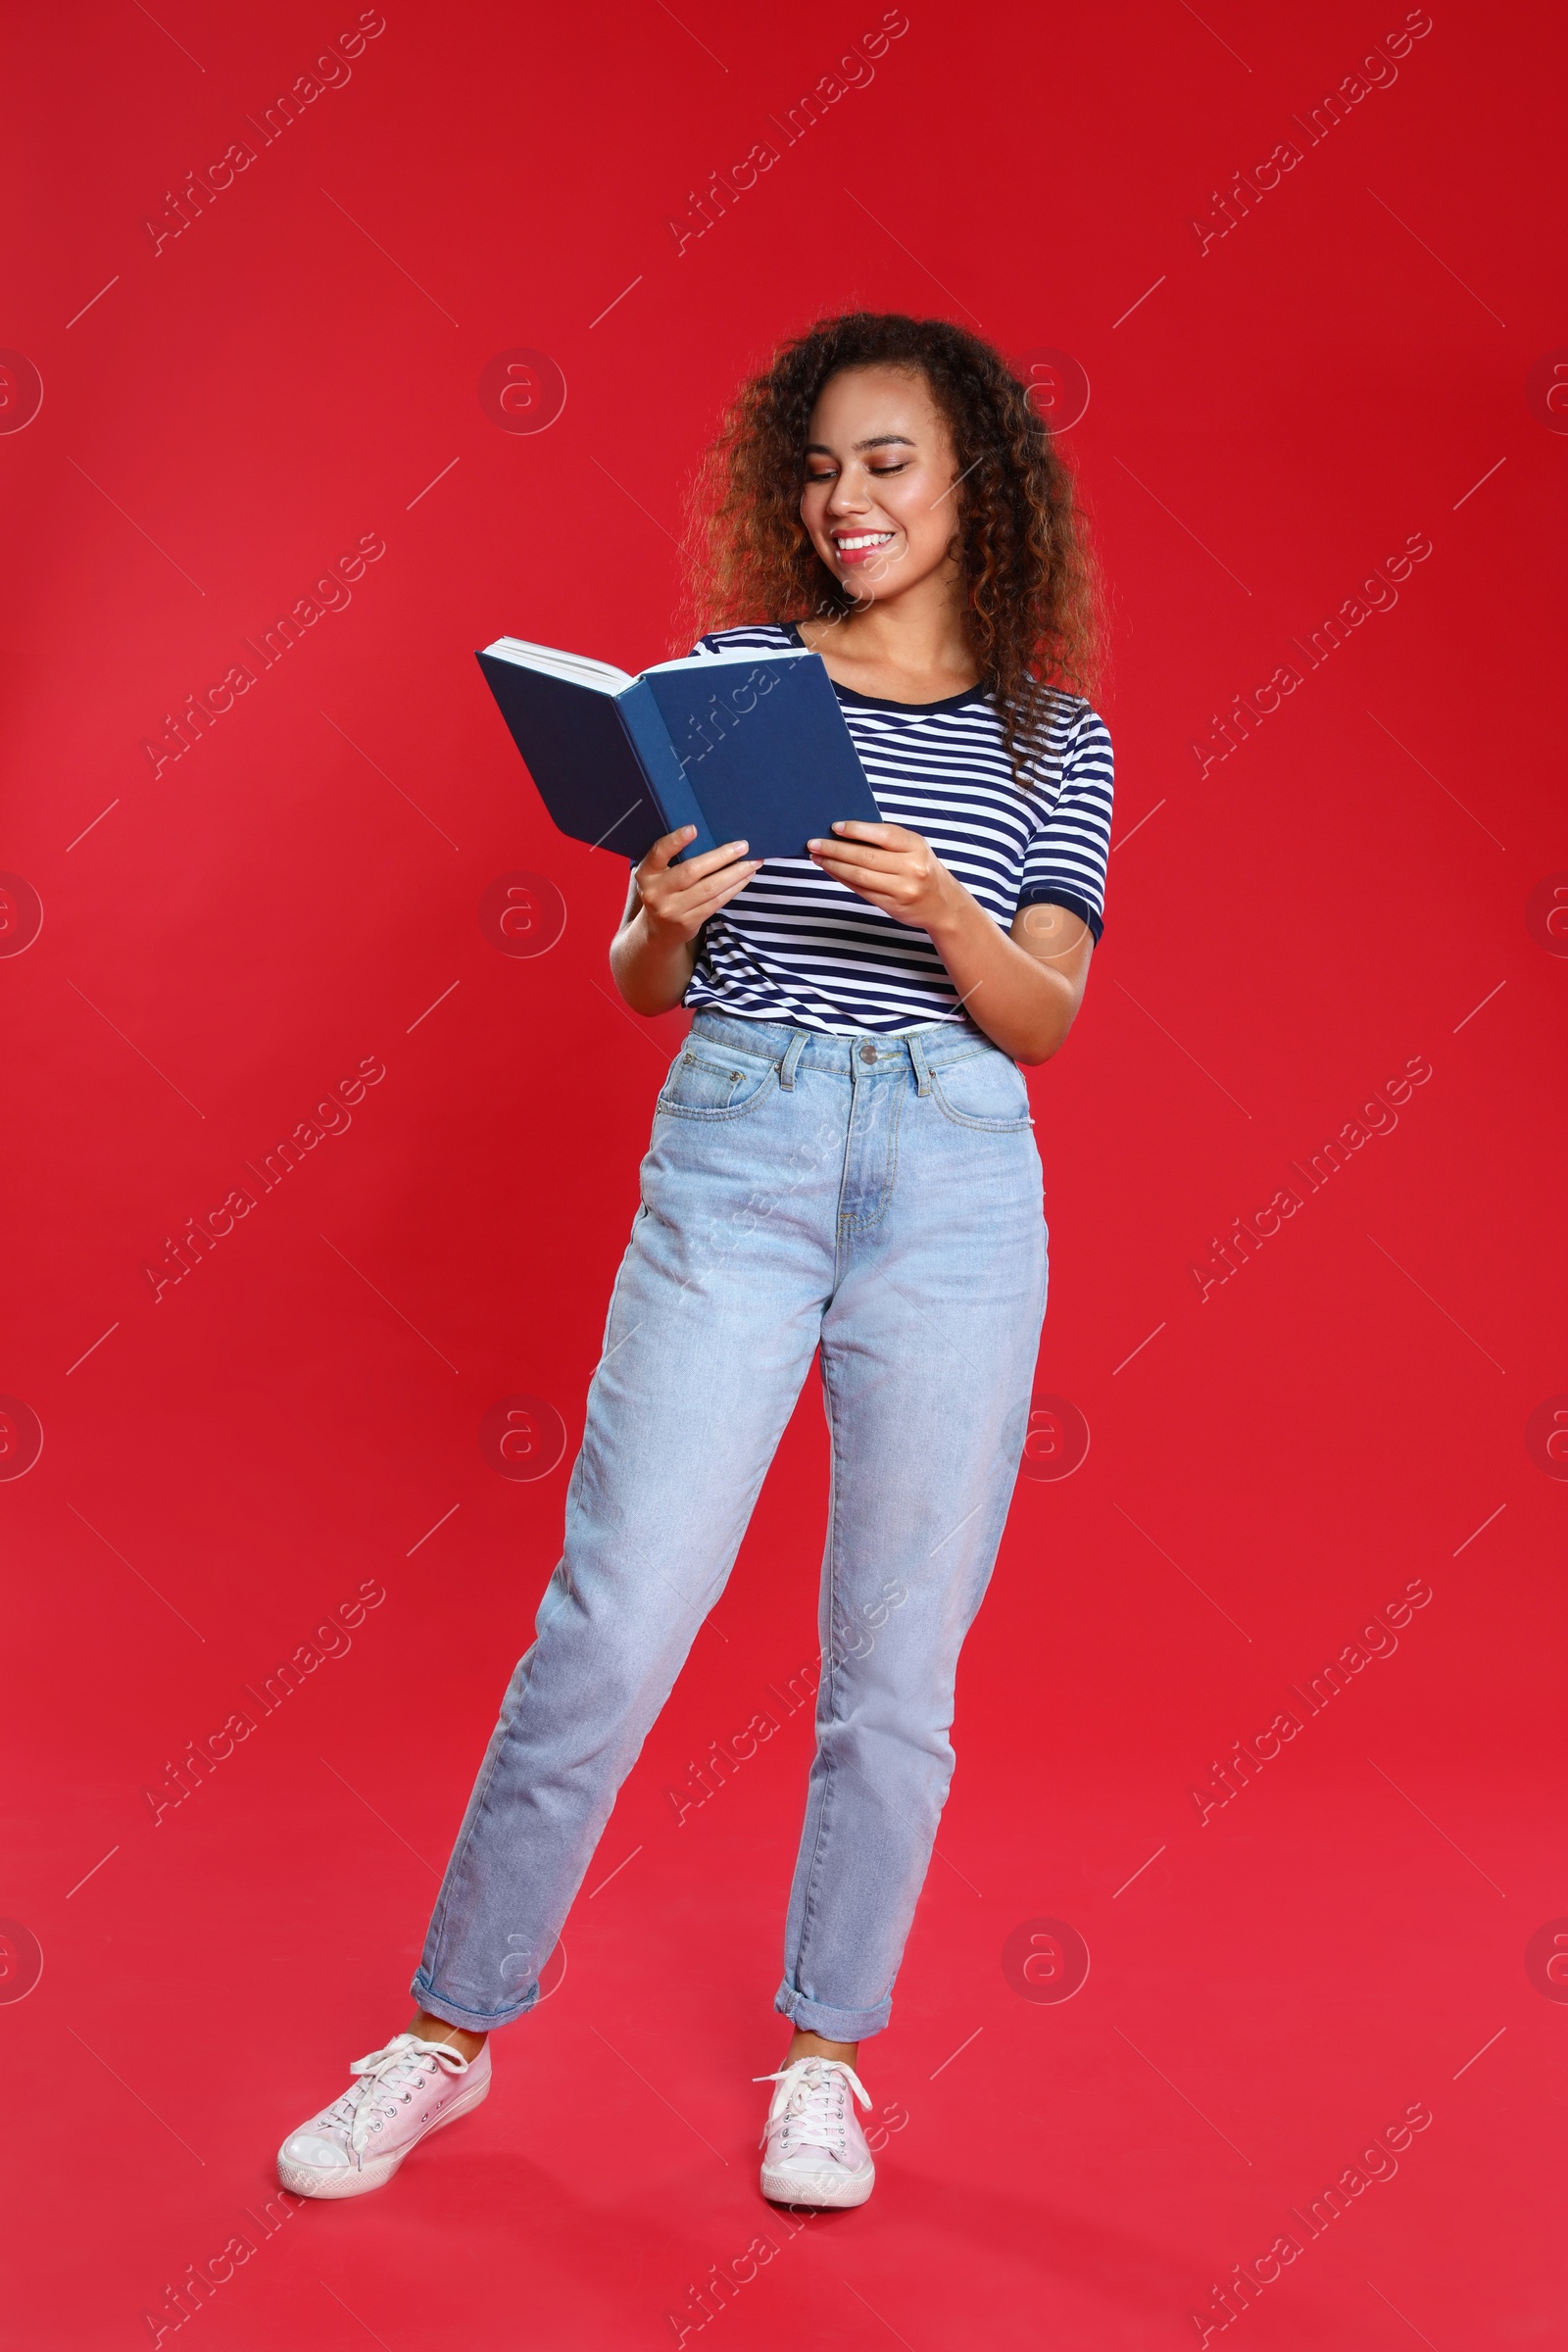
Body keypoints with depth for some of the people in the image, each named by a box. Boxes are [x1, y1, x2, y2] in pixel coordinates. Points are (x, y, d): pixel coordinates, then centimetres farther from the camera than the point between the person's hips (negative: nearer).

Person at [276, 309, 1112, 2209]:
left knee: (898, 1657, 5)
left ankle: (824, 2055, 24)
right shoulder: (733, 671, 9)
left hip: (958, 1184, 1)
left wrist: (939, 908, -16)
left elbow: (1046, 1016, 2)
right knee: (611, 1619, -2)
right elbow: (641, 981, 9)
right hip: (732, 1149, -1)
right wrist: (667, 919, -14)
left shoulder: (1054, 739, 10)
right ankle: (449, 2035, 16)